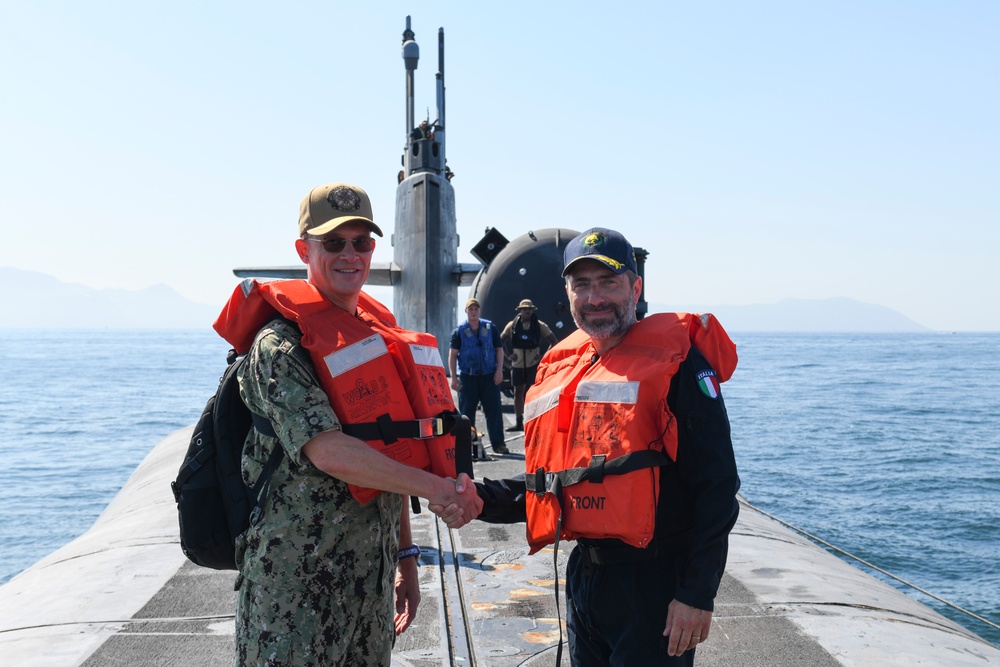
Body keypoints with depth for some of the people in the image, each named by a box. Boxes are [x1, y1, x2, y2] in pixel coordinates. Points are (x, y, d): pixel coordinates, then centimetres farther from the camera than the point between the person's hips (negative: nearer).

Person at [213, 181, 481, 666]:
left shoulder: (379, 334, 12)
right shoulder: (280, 344, -12)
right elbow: (329, 452, -24)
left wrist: (405, 556, 15)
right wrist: (437, 487, -24)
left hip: (373, 574, 7)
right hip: (298, 584, -7)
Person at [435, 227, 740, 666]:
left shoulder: (674, 359, -9)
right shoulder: (558, 368, 11)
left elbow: (716, 485, -13)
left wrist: (698, 594, -16)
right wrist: (480, 499, -1)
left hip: (655, 582, -6)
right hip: (583, 575, 7)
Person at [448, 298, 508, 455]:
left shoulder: (490, 328, 7)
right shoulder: (459, 331, 3)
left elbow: (499, 349, 9)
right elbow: (452, 354, 1)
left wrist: (499, 370, -1)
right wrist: (453, 377, -6)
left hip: (489, 376, 1)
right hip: (467, 376, -1)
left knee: (494, 410, 0)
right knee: (466, 412, 2)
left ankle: (498, 444, 6)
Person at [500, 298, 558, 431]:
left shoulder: (539, 325, 0)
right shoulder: (512, 325, 4)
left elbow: (554, 342, 2)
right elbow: (501, 341, 14)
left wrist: (544, 357, -4)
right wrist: (509, 355, 3)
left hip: (534, 364, -3)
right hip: (517, 364, 3)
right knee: (518, 392, 7)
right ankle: (518, 423, 15)